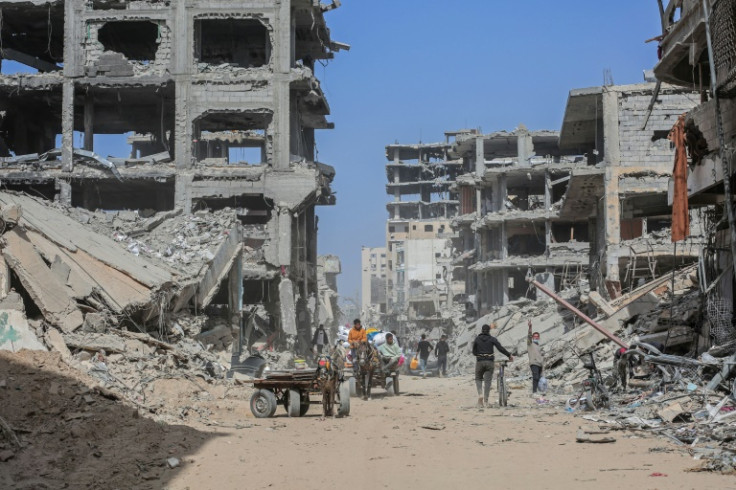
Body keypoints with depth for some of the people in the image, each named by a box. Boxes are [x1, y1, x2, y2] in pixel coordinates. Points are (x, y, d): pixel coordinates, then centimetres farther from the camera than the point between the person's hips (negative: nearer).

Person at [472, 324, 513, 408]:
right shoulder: (492, 339, 1)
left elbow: (474, 352, 8)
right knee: (487, 381, 3)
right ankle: (485, 401, -3)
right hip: (489, 362, 0)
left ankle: (480, 394, -9)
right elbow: (500, 348, -7)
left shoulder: (477, 339, 5)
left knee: (478, 379, 17)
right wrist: (509, 355, 2)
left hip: (479, 362, 0)